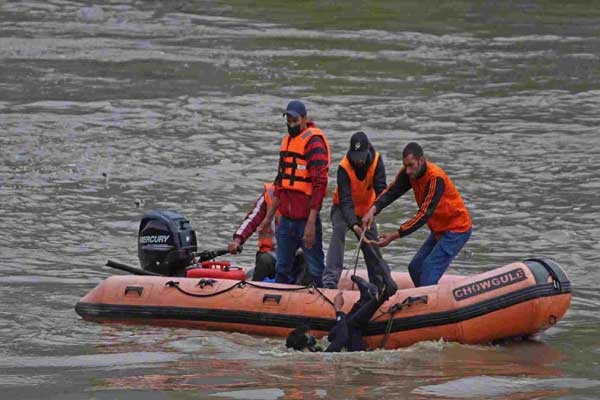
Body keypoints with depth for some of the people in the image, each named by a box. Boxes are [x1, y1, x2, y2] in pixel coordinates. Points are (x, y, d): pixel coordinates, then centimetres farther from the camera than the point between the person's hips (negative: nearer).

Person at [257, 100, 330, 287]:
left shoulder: (313, 142, -11)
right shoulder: (287, 140, 16)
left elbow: (320, 183, -18)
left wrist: (311, 223, -21)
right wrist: (269, 217, 23)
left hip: (306, 218, -8)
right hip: (286, 219, 8)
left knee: (316, 271, -2)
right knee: (282, 270, 14)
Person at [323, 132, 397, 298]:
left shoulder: (376, 160, -19)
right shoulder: (344, 167, -28)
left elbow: (381, 189, -22)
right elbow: (345, 199, -32)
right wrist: (353, 224, -44)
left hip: (366, 209, 3)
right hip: (343, 209, -3)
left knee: (372, 246, 6)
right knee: (338, 232, -28)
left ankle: (383, 282, 23)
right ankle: (330, 279, -36)